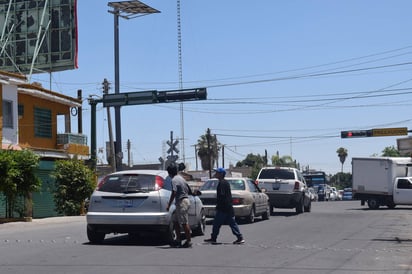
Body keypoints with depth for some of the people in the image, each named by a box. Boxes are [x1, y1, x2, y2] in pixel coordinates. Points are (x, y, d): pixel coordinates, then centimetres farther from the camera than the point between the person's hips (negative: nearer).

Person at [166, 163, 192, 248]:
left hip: (181, 202, -10)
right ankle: (178, 240, 16)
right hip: (185, 200, 10)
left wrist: (169, 205, -18)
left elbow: (174, 193, -21)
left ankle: (189, 241, -1)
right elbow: (187, 190, 20)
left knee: (184, 223, -5)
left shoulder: (174, 180, -13)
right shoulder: (181, 178, 16)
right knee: (175, 221, 14)